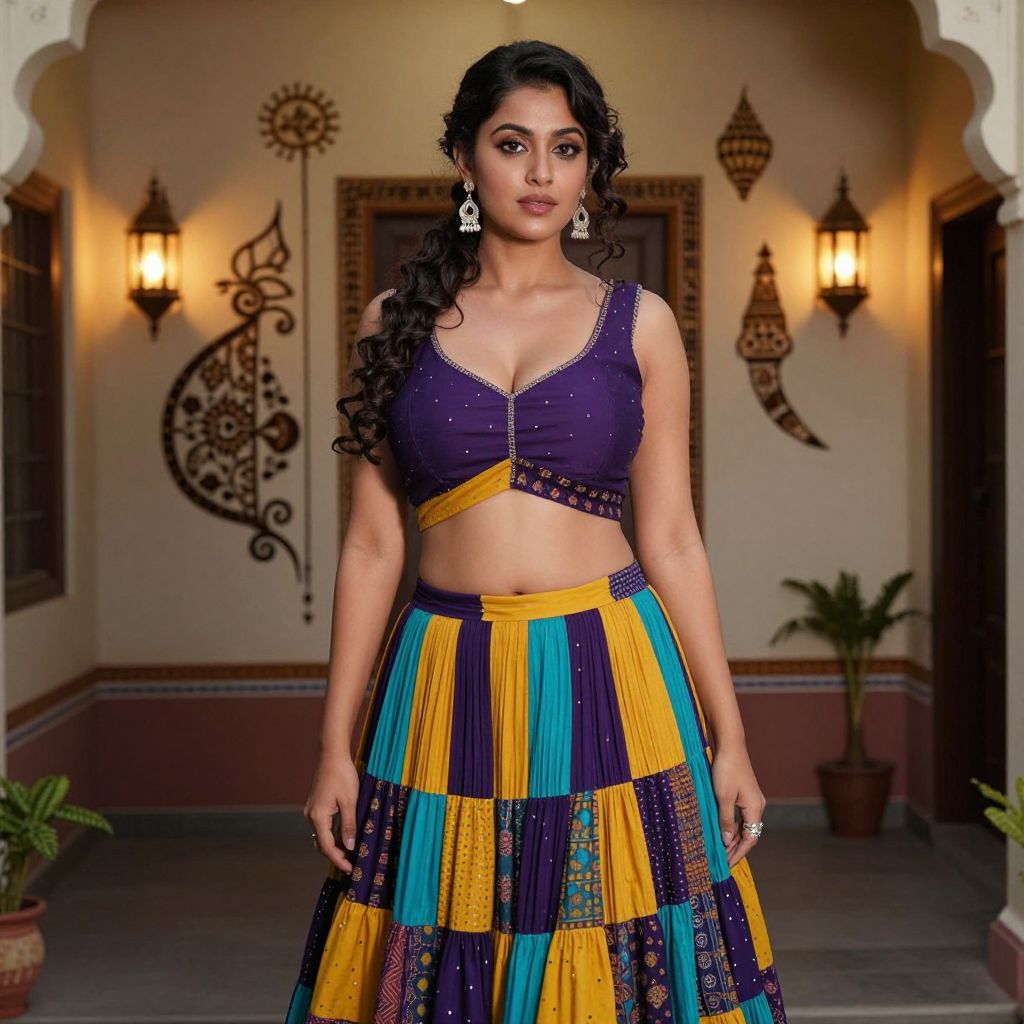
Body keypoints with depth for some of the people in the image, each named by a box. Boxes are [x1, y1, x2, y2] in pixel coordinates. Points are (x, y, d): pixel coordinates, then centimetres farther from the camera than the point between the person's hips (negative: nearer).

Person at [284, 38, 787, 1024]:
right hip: (445, 687, 1)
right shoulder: (395, 323, 5)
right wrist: (336, 744, 2)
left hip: (609, 679, 0)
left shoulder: (638, 323, 4)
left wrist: (727, 736, 3)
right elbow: (372, 544, 5)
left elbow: (670, 538, 5)